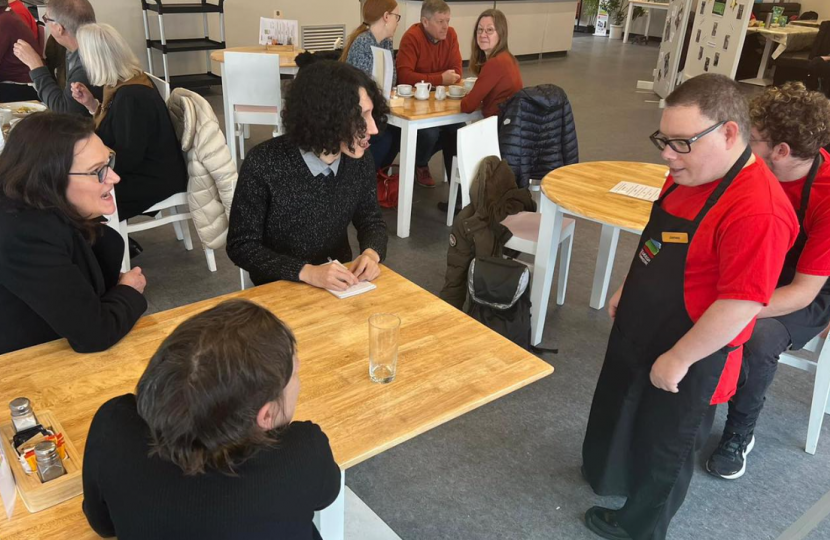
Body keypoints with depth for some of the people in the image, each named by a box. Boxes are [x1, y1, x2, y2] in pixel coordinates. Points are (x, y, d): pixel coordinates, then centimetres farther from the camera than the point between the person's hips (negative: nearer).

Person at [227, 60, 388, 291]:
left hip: (342, 284, 2)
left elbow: (372, 221, 7)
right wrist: (306, 272, -26)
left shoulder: (359, 160, -7)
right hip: (280, 289, -2)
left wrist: (371, 253, -15)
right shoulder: (263, 165, -20)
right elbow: (241, 246, -14)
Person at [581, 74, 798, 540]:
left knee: (664, 449, 15)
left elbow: (740, 305, -30)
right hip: (639, 334, 9)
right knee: (618, 414, 29)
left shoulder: (757, 211, -32)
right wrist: (626, 291, 16)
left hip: (688, 362, -9)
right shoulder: (688, 175, -2)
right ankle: (608, 478, 57)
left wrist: (678, 360, -21)